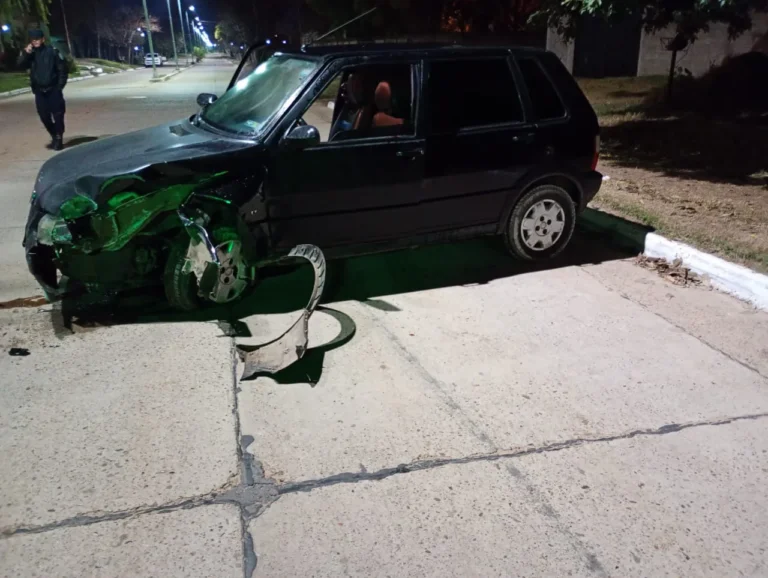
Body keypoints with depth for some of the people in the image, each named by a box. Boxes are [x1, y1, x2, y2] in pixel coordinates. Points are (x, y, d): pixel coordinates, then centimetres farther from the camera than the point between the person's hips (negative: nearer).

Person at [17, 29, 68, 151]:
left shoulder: (52, 51, -4)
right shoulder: (30, 53, 9)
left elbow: (62, 69, -4)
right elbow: (21, 65, -3)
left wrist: (60, 85, -8)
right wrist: (25, 53, -16)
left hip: (53, 90, -4)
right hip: (39, 91, 4)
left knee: (57, 115, -5)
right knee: (44, 116, 6)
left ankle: (59, 139, 4)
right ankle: (54, 137, 22)